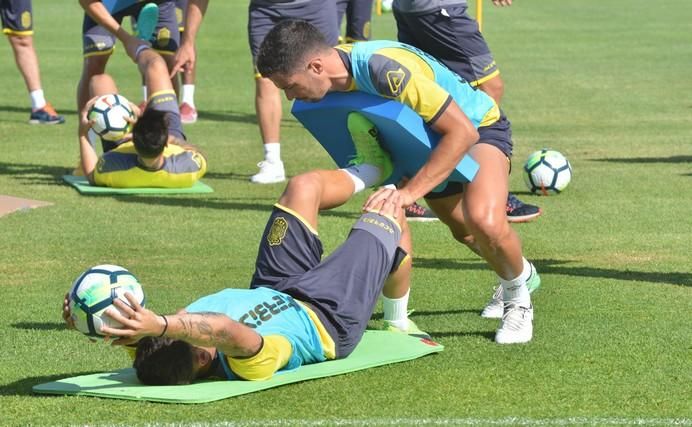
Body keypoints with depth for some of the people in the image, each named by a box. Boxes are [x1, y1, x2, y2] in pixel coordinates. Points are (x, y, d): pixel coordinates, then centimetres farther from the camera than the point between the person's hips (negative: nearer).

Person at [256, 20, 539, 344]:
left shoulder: (385, 69, -41)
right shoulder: (338, 72, -17)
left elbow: (462, 130, -38)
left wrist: (410, 191, -41)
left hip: (479, 127, -8)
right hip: (426, 141, 8)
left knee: (485, 221, -30)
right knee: (464, 232, 21)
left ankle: (517, 293, -2)